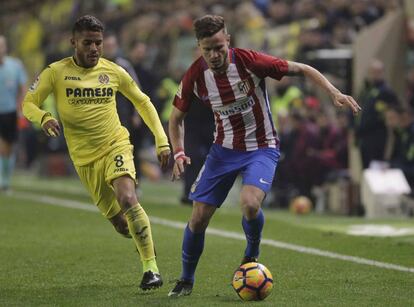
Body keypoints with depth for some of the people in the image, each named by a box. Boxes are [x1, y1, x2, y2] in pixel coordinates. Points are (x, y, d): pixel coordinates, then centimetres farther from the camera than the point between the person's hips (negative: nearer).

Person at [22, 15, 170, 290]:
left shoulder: (113, 72, 0)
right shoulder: (56, 72, -4)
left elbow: (143, 102, 12)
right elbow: (28, 103, -1)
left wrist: (162, 141, 5)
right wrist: (44, 118, -25)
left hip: (116, 145, -1)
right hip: (85, 157, 1)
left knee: (128, 199, -27)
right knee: (119, 222, 2)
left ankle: (151, 268, -24)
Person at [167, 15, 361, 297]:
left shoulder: (249, 62, -20)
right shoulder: (195, 76, -11)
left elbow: (301, 70, -11)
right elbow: (176, 118, 5)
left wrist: (334, 92, -22)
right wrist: (179, 153, -10)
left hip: (261, 148, -3)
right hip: (224, 148, 3)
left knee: (250, 204, -29)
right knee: (199, 218, -3)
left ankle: (252, 255, 3)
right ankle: (186, 281, 20)